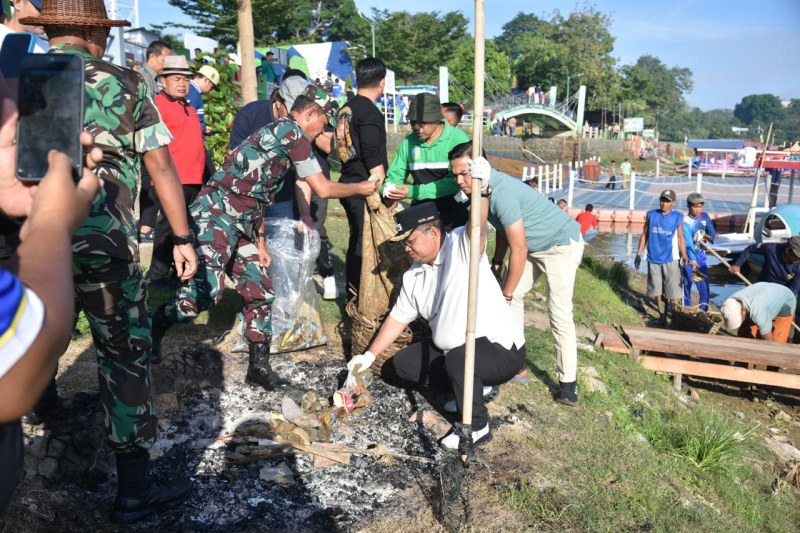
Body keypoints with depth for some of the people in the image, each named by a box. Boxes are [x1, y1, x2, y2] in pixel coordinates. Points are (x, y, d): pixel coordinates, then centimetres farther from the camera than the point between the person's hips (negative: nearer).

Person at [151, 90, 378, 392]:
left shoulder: (277, 134, 21)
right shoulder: (291, 131, -9)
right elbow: (323, 189, -10)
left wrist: (260, 243, 23)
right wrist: (361, 188, 6)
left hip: (240, 225, 10)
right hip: (214, 214, -10)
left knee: (261, 294, 6)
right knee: (208, 292, -17)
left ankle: (259, 367, 14)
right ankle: (156, 325, 9)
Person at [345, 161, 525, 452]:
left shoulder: (462, 247, -17)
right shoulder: (414, 276, 5)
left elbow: (478, 226, -40)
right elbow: (398, 317, 13)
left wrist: (480, 187, -59)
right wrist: (369, 356, 12)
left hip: (502, 350, -9)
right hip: (451, 349, 9)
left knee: (458, 357, -37)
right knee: (403, 362, 8)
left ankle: (478, 428, -11)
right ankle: (473, 387, 13)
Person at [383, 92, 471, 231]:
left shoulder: (457, 139, -11)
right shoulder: (408, 142, 5)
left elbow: (455, 181, -21)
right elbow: (394, 175, 8)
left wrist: (413, 192, -25)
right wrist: (389, 189, -17)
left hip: (454, 219, -4)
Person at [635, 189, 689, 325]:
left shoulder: (678, 217, -1)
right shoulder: (651, 215, 2)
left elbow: (680, 238, 2)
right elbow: (644, 235, 8)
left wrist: (684, 255, -11)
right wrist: (639, 254, 4)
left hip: (670, 260, -2)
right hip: (653, 259, 2)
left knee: (673, 294, -7)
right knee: (657, 291, 8)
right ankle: (662, 318, 22)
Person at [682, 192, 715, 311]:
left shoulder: (705, 217, 0)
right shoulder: (685, 221, -19)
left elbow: (712, 232, 2)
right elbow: (688, 242, -27)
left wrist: (710, 237, -23)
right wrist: (693, 261, -36)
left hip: (701, 255, 5)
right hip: (689, 256, -5)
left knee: (704, 286, 5)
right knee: (687, 285, 1)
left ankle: (703, 312, 16)